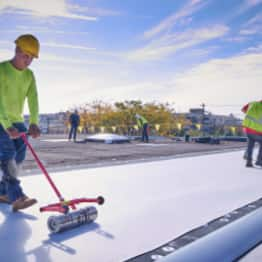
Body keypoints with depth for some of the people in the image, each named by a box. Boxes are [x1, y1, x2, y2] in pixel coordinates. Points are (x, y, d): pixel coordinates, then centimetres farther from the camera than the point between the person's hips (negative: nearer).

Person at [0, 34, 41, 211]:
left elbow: (33, 100, -10)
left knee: (19, 157, 3)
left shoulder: (29, 76, 3)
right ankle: (17, 198, -25)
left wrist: (34, 123, -25)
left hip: (17, 122, 6)